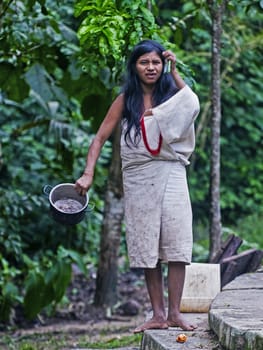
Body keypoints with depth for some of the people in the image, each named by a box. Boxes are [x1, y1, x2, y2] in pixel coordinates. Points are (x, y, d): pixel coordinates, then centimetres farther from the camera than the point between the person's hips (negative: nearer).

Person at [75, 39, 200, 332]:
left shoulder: (170, 93, 7)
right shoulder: (126, 100, 5)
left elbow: (193, 104, -14)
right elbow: (100, 137, 2)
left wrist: (174, 71, -9)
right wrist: (88, 173, -10)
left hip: (170, 174, 0)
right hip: (138, 178, 1)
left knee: (175, 244, -8)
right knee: (147, 249, 2)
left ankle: (175, 313, -6)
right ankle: (158, 314, 6)